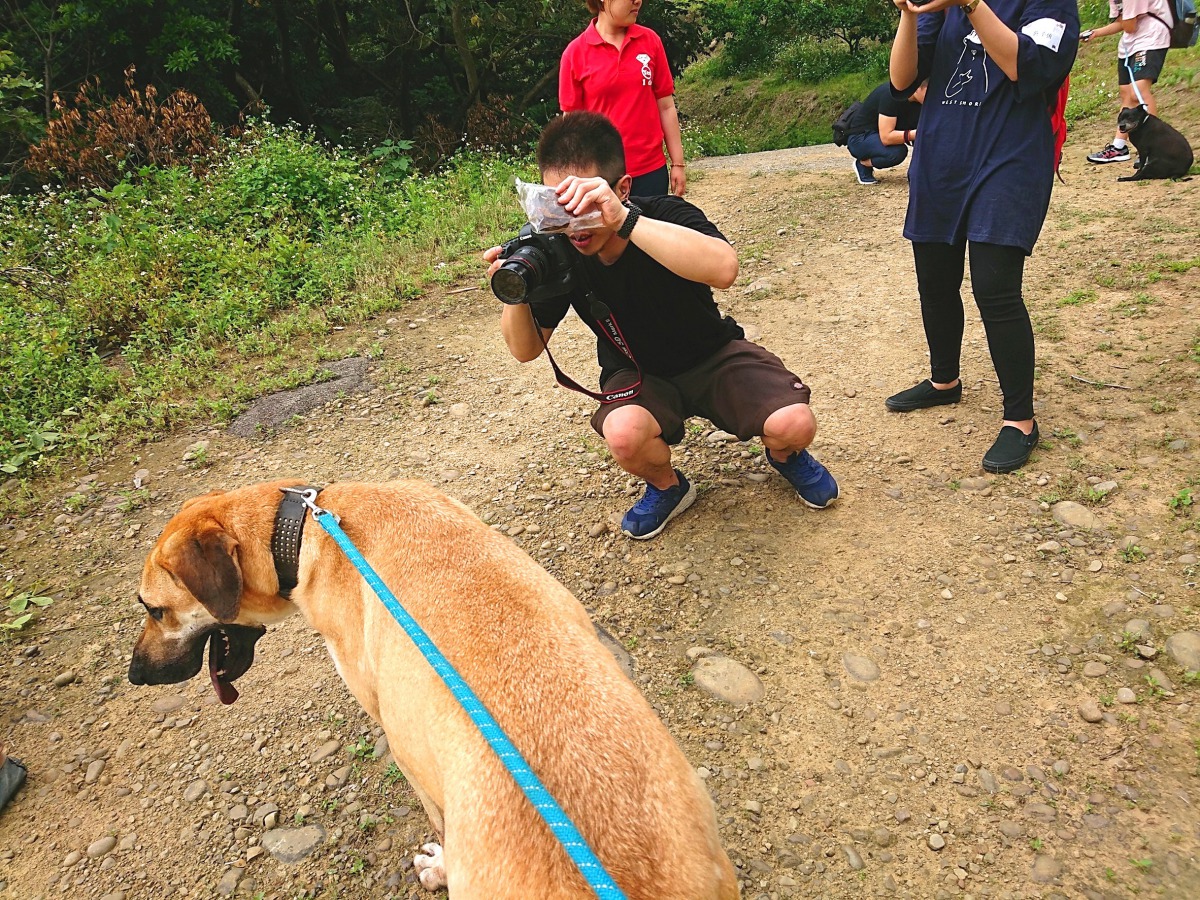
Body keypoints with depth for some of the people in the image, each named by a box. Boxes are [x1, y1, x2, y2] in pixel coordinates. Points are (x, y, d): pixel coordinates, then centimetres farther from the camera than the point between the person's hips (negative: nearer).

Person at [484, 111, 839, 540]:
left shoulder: (667, 216, -24)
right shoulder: (559, 250, -15)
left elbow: (723, 268, -46)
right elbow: (526, 350, -9)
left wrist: (625, 220, -53)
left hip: (713, 355, -1)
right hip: (637, 373, 2)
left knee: (794, 424, -26)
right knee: (623, 432, -33)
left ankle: (784, 455, 16)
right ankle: (667, 487, 4)